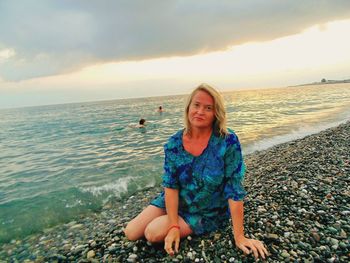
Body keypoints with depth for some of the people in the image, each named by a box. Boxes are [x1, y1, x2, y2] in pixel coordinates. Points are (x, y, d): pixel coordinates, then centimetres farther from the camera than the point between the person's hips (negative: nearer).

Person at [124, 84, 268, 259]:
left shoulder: (228, 142, -25)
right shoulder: (174, 143, -14)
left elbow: (235, 190, -23)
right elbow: (170, 185, -12)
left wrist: (239, 236, -20)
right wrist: (173, 226, -20)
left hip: (207, 212, -4)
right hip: (175, 202, 4)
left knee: (153, 233, -18)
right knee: (131, 233, 0)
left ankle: (190, 229, 11)